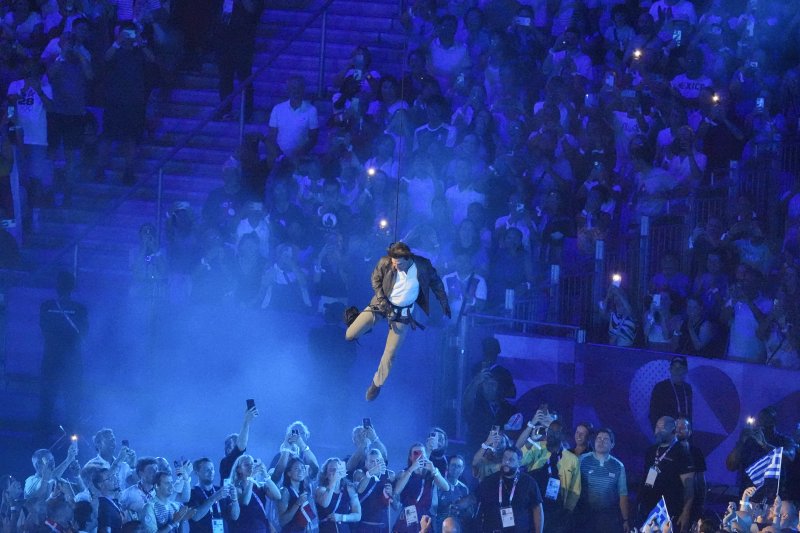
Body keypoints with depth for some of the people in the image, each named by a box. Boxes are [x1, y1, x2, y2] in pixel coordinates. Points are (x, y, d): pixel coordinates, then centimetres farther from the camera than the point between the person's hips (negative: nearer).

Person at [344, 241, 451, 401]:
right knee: (350, 335, -4)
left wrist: (444, 303, 8)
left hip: (403, 313, -1)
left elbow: (436, 282, -2)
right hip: (382, 305, 1)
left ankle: (377, 384, 24)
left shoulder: (423, 266, -22)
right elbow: (376, 279, -3)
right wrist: (382, 300, -14)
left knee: (390, 353, 0)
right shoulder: (385, 263, -23)